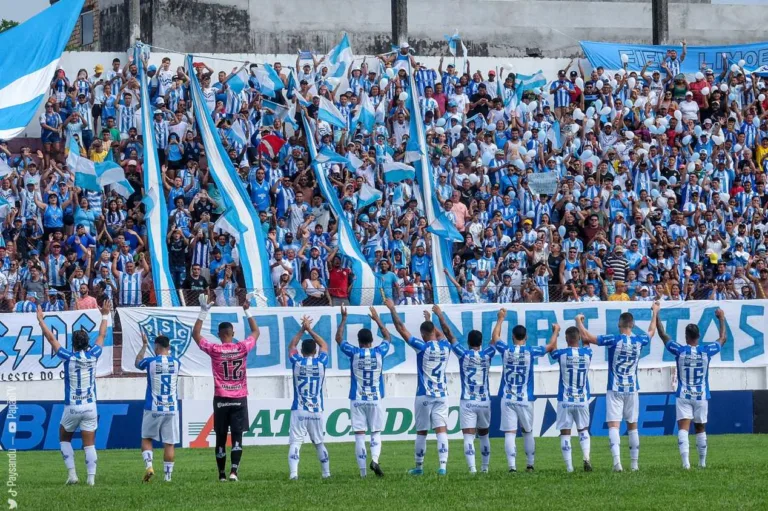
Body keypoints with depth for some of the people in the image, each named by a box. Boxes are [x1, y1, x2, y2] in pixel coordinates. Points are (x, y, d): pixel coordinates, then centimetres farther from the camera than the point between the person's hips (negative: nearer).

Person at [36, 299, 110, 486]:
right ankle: (91, 477, -7)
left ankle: (72, 473, 6)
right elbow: (102, 336, 13)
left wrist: (41, 319, 9)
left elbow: (51, 338, -1)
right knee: (89, 444, 2)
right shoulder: (93, 356, -3)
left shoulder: (69, 357, -10)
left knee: (64, 439, 17)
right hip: (90, 407, 2)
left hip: (72, 407, -2)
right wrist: (105, 315, 26)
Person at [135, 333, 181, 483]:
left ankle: (148, 465, -8)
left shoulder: (151, 362, -6)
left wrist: (144, 345, 29)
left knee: (146, 439, 13)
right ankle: (168, 475, 2)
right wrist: (164, 343, 36)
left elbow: (137, 363, 18)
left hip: (153, 409, -2)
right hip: (172, 409, 2)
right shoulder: (176, 362, 2)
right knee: (169, 443, 3)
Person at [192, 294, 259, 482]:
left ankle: (222, 473, 11)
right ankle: (234, 470, -18)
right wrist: (248, 310, 18)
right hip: (239, 399, 0)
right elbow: (256, 332, 14)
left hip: (221, 399, 0)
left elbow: (196, 334, 6)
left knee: (221, 437, 7)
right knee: (237, 436, -3)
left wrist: (204, 311, 5)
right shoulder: (242, 348, -4)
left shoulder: (215, 350, -6)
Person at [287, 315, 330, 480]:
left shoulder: (297, 362, -2)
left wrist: (302, 329, 24)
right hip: (316, 411, 2)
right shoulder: (321, 363, -1)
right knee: (319, 443, 16)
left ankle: (294, 472, -25)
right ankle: (326, 472, 20)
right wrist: (310, 329, 24)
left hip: (298, 411, -2)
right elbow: (324, 345, 19)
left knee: (295, 443, -8)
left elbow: (291, 346, 19)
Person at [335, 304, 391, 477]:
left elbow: (339, 339, 9)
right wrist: (377, 319, 26)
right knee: (376, 433, 9)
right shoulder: (379, 353, -3)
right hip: (376, 399, 1)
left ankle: (363, 471, -2)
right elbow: (387, 337, 18)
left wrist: (343, 319, 15)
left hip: (357, 400, -1)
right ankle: (375, 459, -16)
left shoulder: (354, 353, -6)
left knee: (359, 435, 0)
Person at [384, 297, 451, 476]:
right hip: (442, 395, 3)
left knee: (421, 432, 7)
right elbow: (441, 335, 27)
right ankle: (443, 465, -15)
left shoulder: (422, 347, -11)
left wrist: (392, 309, 1)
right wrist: (431, 321, 40)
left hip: (424, 395, -3)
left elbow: (401, 329, -8)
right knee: (441, 430, -3)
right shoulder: (445, 346, 1)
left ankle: (419, 467, 17)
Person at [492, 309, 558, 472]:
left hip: (507, 399, 0)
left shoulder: (506, 350, -2)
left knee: (510, 433, -5)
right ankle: (530, 464, 21)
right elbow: (551, 346, 12)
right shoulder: (531, 351, -5)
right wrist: (555, 331, 30)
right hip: (525, 399, 0)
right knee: (528, 432, 16)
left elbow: (495, 337, 19)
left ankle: (512, 466, -15)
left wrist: (500, 319, 32)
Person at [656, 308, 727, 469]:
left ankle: (685, 461, -27)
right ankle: (702, 462, 23)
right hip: (701, 396, 2)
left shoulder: (680, 351, -9)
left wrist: (656, 316, 11)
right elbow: (723, 338, 11)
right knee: (701, 429, 15)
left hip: (683, 396, -2)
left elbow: (663, 334, 2)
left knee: (683, 428, -9)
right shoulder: (706, 351, -6)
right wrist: (721, 319, 23)